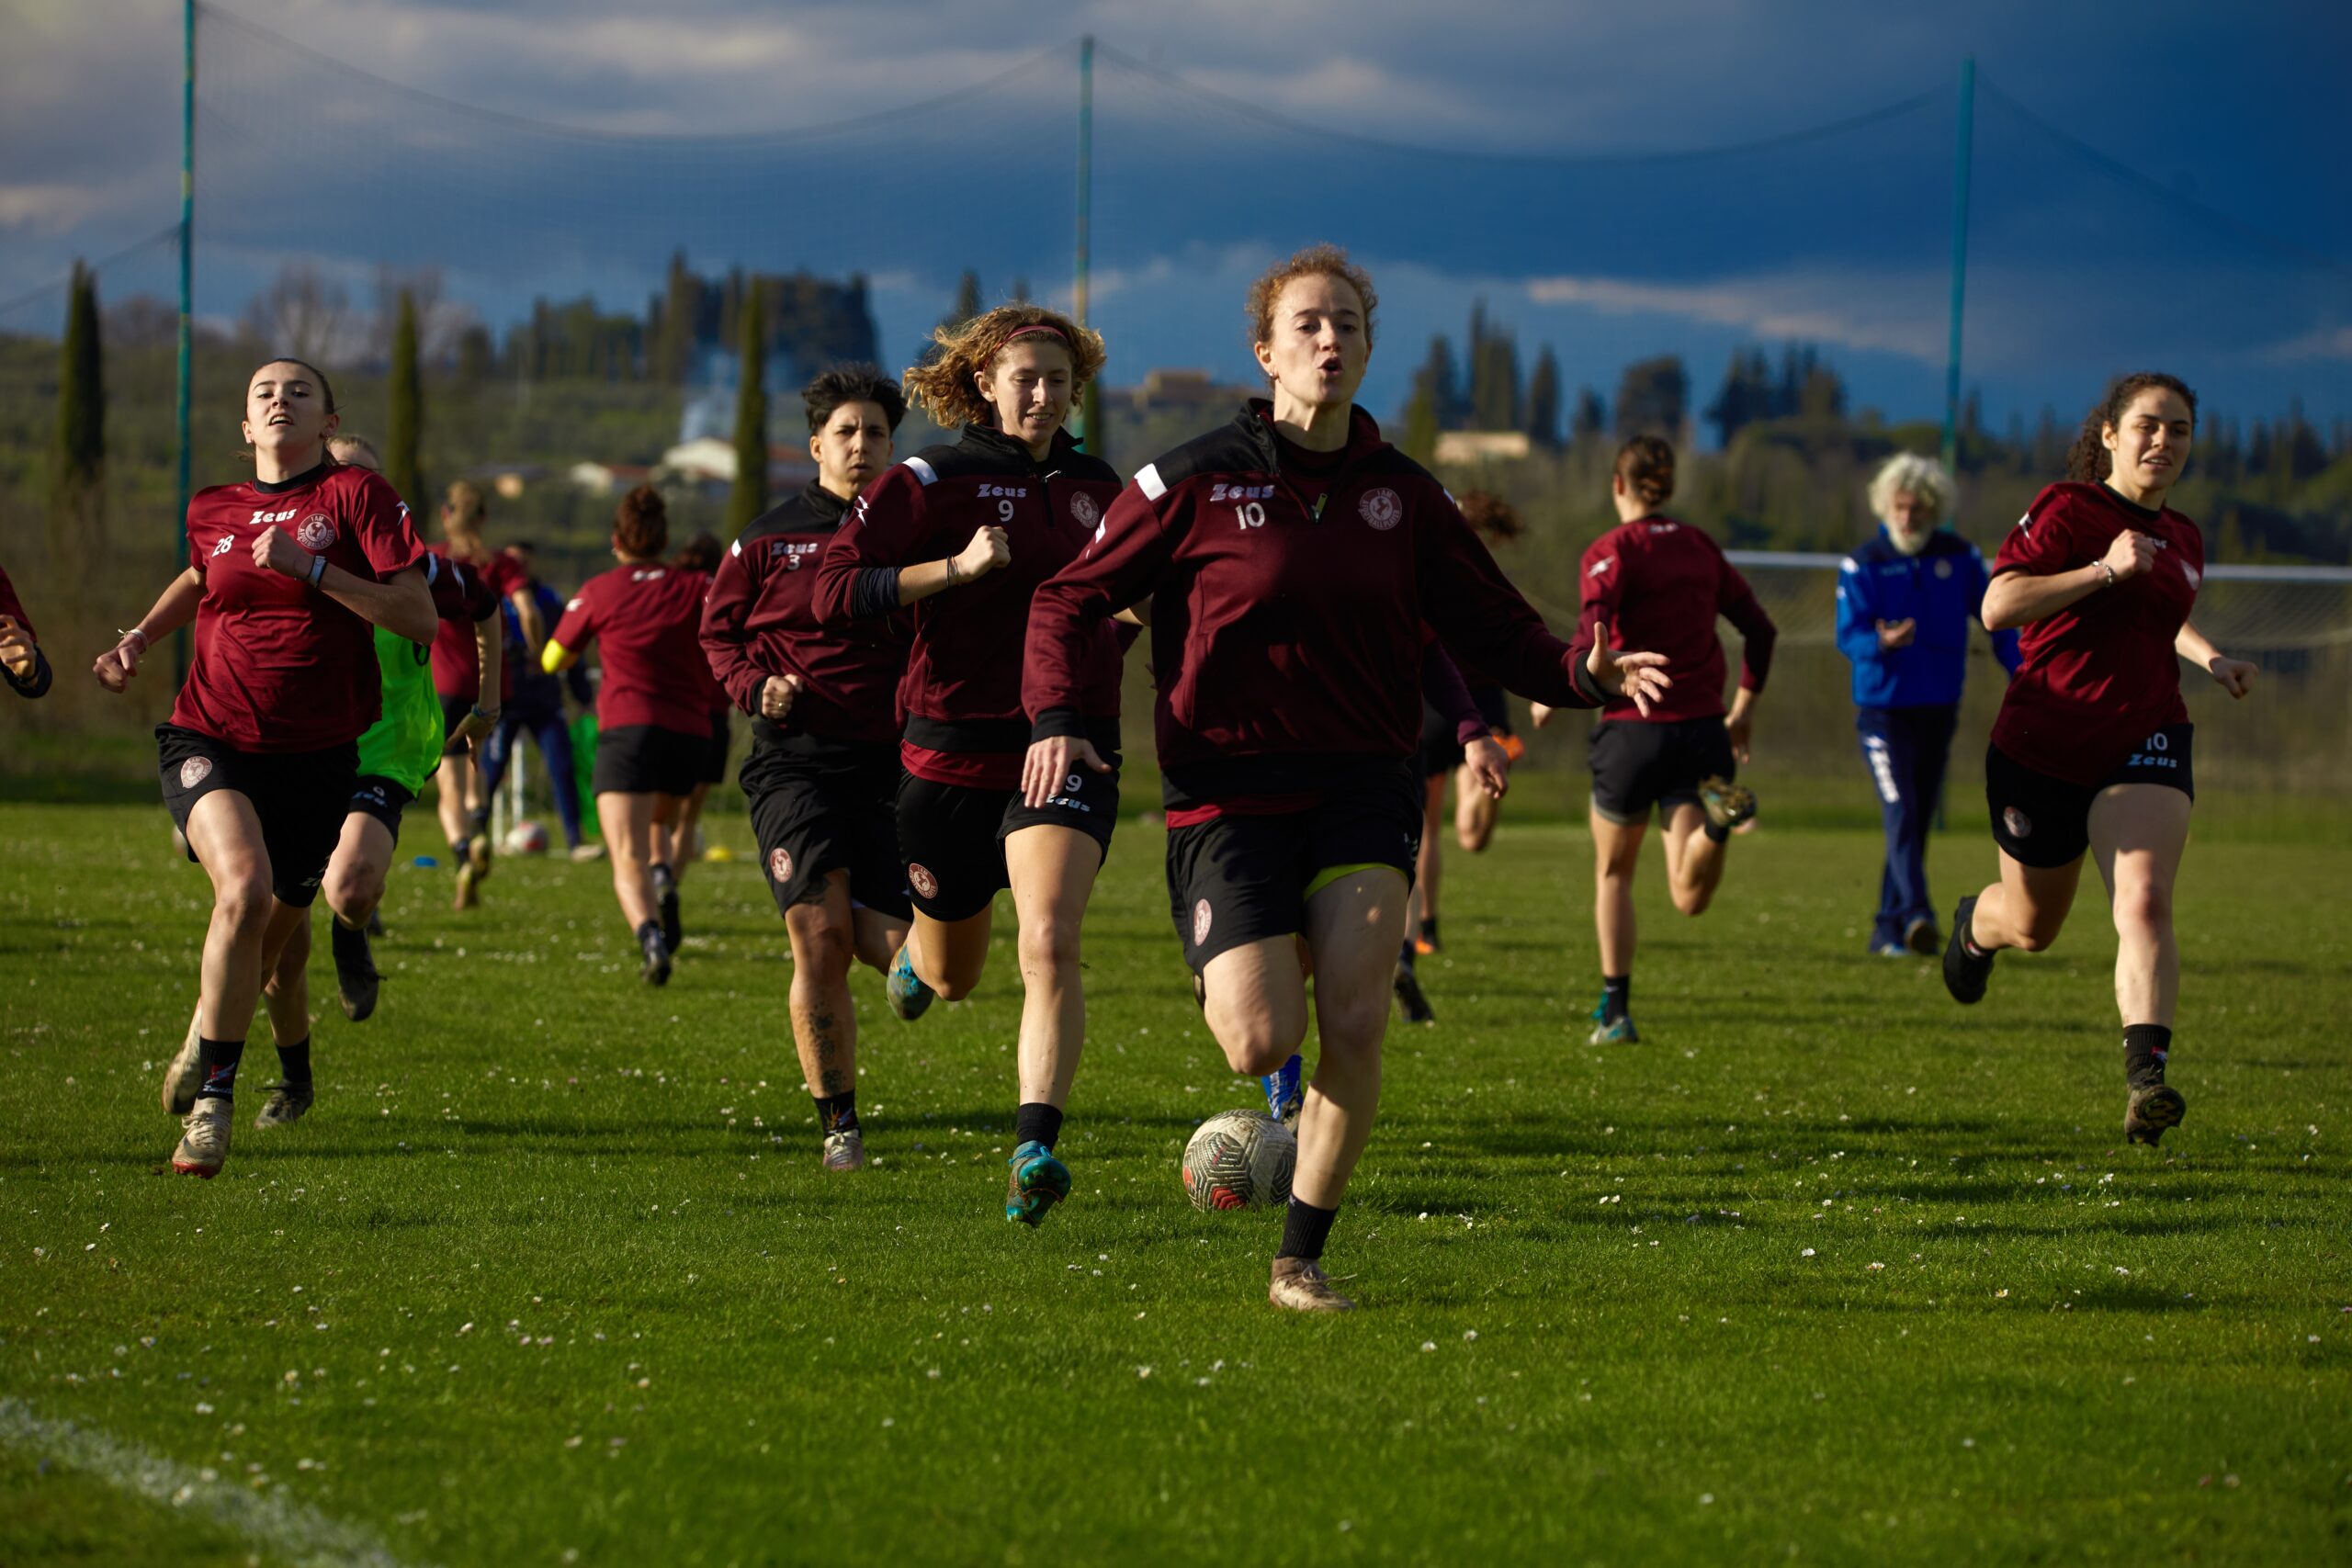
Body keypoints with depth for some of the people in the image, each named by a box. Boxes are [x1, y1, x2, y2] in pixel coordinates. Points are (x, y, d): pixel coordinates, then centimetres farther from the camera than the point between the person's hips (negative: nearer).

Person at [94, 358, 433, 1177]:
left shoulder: (356, 495, -5)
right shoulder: (212, 511, 7)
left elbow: (419, 618, -13)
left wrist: (309, 565, -19)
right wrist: (141, 636, 16)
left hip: (316, 755, 0)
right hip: (211, 739, 0)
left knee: (275, 931, 11)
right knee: (244, 886, -27)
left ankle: (208, 1039, 43)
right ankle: (211, 1096, -15)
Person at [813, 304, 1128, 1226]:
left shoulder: (1096, 487, 10)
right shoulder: (933, 483, -5)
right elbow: (833, 591, -14)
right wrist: (959, 567, -22)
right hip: (953, 755, -1)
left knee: (1049, 945, -23)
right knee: (954, 978, 16)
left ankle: (1035, 1150, -28)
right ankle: (919, 952, 55)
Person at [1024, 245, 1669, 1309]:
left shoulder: (1403, 495, 6)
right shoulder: (1195, 482, -3)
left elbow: (1496, 630, 9)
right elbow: (1071, 599, 1)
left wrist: (1584, 672, -11)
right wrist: (1056, 718, -15)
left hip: (1362, 786, 3)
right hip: (1227, 791, -2)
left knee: (1355, 1023, -14)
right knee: (1264, 1042, -15)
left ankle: (1301, 1261, 3)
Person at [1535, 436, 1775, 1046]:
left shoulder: (1611, 551, -5)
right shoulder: (1702, 548, 12)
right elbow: (1760, 629, 12)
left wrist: (1554, 696, -8)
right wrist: (1744, 708, 23)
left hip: (1634, 727, -3)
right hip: (1702, 730, 3)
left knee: (1612, 874, 18)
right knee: (1689, 897, -5)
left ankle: (1614, 1012, 16)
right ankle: (1719, 817, -34)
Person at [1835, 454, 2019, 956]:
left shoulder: (1960, 558, 4)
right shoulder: (1863, 566, -4)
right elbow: (1848, 635, -12)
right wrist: (1881, 643, -34)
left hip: (1939, 708, 4)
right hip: (1883, 709, -4)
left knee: (1917, 822, 8)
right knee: (1901, 815, -18)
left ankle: (1888, 929, 15)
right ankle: (1916, 916, -28)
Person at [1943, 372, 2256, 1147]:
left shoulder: (2183, 540, 12)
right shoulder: (2066, 509, -8)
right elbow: (1998, 607, -20)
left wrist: (2212, 660, 15)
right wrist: (2106, 569, -26)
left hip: (2145, 742, 3)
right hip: (2042, 749, -3)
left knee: (2145, 898, -23)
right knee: (2032, 926, 15)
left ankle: (2146, 1074, -34)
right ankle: (1975, 925, 53)